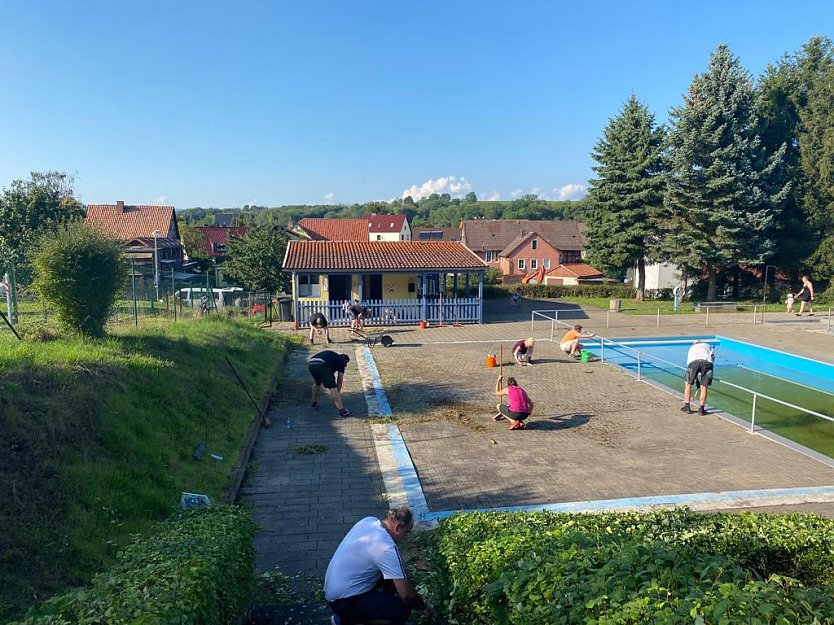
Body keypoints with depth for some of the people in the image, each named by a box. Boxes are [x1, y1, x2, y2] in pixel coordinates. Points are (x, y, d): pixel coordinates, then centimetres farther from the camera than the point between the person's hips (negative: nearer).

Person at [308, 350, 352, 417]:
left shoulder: (332, 356, 40)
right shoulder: (341, 361, 23)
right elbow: (339, 380, 24)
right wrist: (338, 392, 36)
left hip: (310, 364, 7)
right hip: (322, 365, -7)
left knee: (317, 383, 33)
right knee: (332, 387, -2)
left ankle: (314, 403, 43)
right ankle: (342, 410, -5)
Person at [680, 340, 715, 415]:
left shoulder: (692, 348, 41)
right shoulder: (708, 346, 39)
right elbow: (712, 357, 18)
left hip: (693, 362, 0)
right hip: (707, 362, 0)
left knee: (688, 383, 16)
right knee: (704, 386, 10)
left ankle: (687, 407, 17)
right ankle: (701, 409, 11)